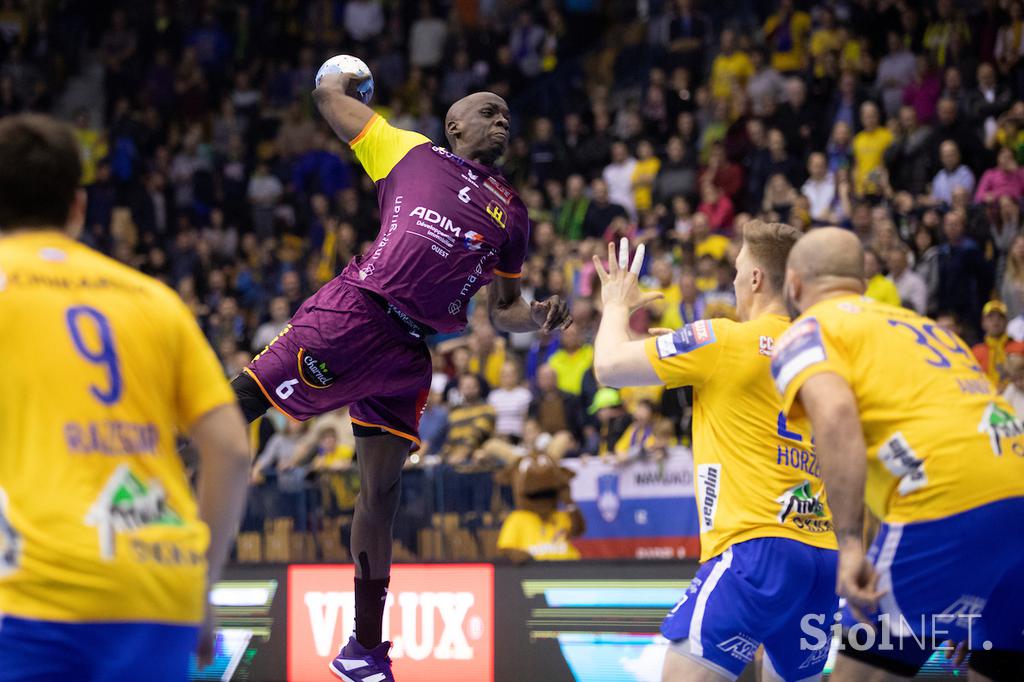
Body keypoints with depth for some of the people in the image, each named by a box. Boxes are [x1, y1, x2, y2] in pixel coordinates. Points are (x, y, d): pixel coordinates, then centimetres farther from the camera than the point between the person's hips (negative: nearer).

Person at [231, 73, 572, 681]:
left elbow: (504, 309, 27)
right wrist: (338, 78, 39)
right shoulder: (409, 152, 10)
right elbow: (330, 98, 16)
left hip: (407, 354, 5)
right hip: (354, 313, -5)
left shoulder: (513, 212, 24)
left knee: (381, 493, 9)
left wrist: (538, 317, 6)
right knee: (240, 402, -19)